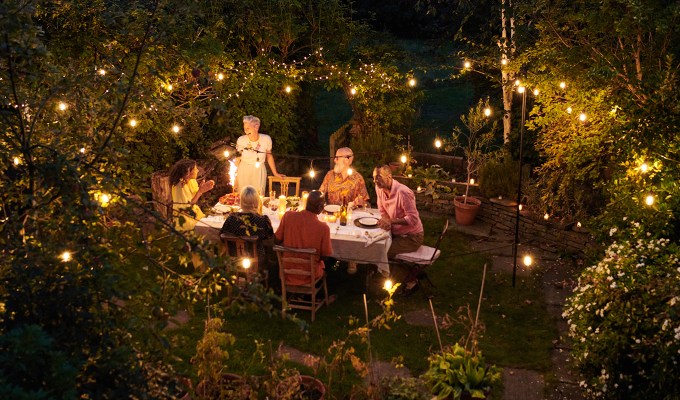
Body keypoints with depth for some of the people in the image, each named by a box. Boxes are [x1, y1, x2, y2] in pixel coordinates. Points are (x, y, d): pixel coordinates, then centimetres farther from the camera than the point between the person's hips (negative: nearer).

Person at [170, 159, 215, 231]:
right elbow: (187, 207, -25)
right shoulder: (180, 187, -25)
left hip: (194, 211, 8)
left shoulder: (192, 180, -2)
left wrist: (204, 187, -10)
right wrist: (200, 191, -26)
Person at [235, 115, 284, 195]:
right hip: (243, 172, 0)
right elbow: (238, 159, -1)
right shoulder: (241, 140, -12)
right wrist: (235, 178, 0)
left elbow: (269, 156, 3)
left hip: (259, 173, 0)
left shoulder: (266, 139, -12)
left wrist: (275, 173, 7)